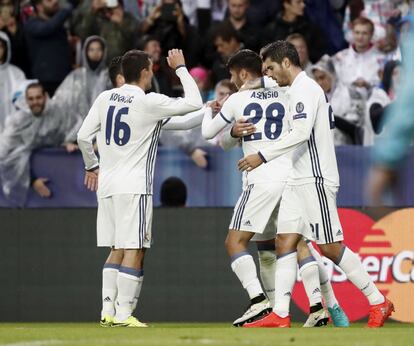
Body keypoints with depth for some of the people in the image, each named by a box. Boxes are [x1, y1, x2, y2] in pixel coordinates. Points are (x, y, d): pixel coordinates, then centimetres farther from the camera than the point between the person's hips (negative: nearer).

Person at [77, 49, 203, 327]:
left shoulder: (105, 98, 7)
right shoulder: (150, 103, -10)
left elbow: (83, 137, 9)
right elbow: (194, 103, -6)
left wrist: (91, 165, 25)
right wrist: (181, 68, 5)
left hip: (107, 185, 7)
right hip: (134, 186, -7)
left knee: (117, 250, 13)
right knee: (134, 250, -4)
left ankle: (108, 311, 9)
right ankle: (123, 314, -9)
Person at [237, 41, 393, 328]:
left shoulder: (304, 88, -12)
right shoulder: (301, 89, 19)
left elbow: (302, 132, -24)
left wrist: (263, 156, -23)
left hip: (315, 178, -10)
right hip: (299, 179, 10)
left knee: (330, 247, -7)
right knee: (285, 241, 1)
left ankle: (379, 303, 1)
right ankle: (280, 315, -4)